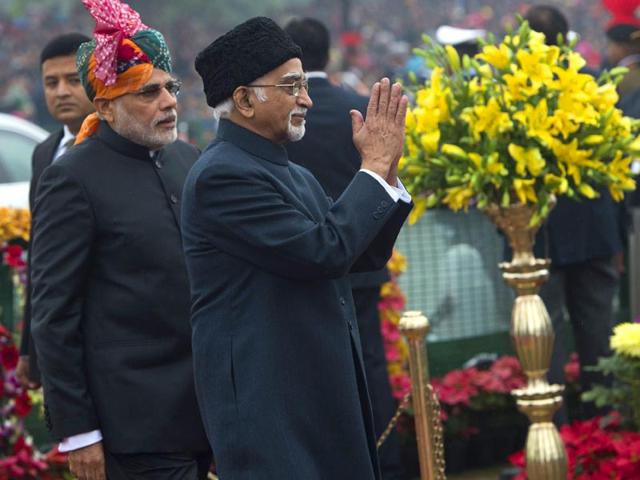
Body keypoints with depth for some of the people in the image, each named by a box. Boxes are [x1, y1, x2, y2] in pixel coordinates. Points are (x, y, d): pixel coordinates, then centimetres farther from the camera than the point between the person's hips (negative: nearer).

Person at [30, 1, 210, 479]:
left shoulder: (186, 158, 11)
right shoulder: (72, 180, -9)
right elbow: (53, 314, -10)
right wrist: (75, 430, -12)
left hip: (203, 412, 7)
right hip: (138, 423, -7)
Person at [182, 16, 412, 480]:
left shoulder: (296, 177, 14)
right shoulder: (221, 175, -15)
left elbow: (367, 255, 16)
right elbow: (323, 250, -21)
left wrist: (386, 168, 5)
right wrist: (374, 167, -10)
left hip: (324, 396, 9)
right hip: (265, 402, -9)